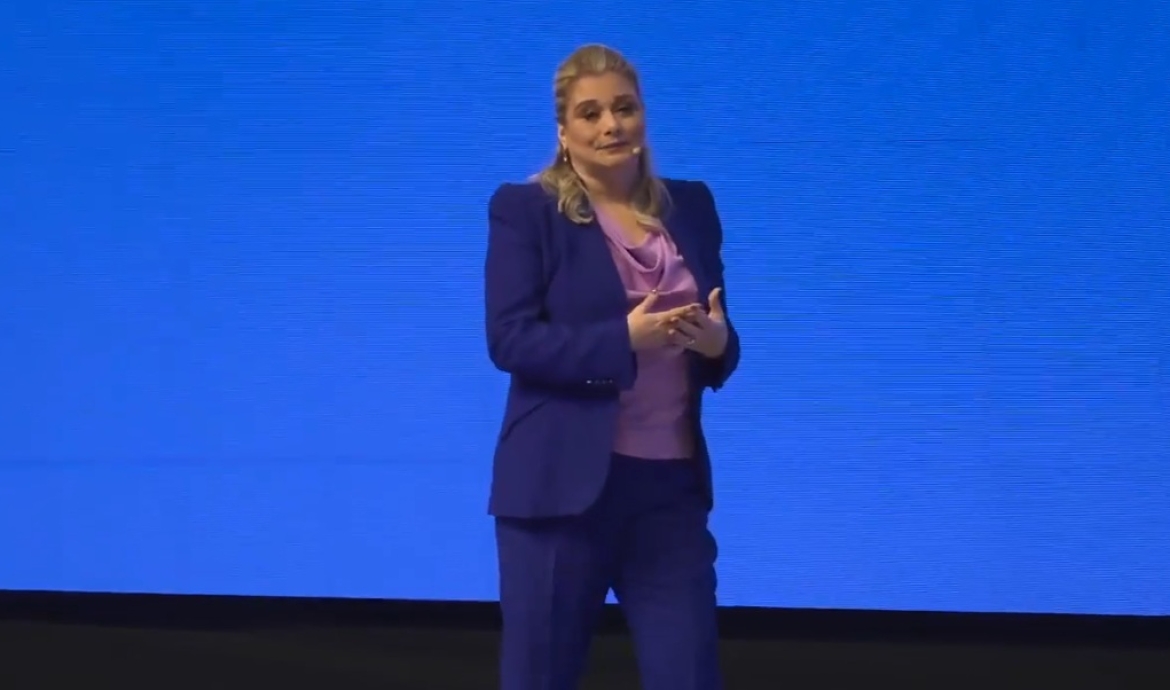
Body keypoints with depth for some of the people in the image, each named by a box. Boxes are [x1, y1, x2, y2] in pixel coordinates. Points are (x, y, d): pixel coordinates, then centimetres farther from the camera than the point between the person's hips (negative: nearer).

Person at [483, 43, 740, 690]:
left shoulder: (691, 205, 11)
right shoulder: (524, 209, -2)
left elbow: (713, 339, 15)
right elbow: (510, 340, -12)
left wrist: (717, 341, -10)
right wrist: (625, 338, -22)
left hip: (671, 482, 4)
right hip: (563, 481, -4)